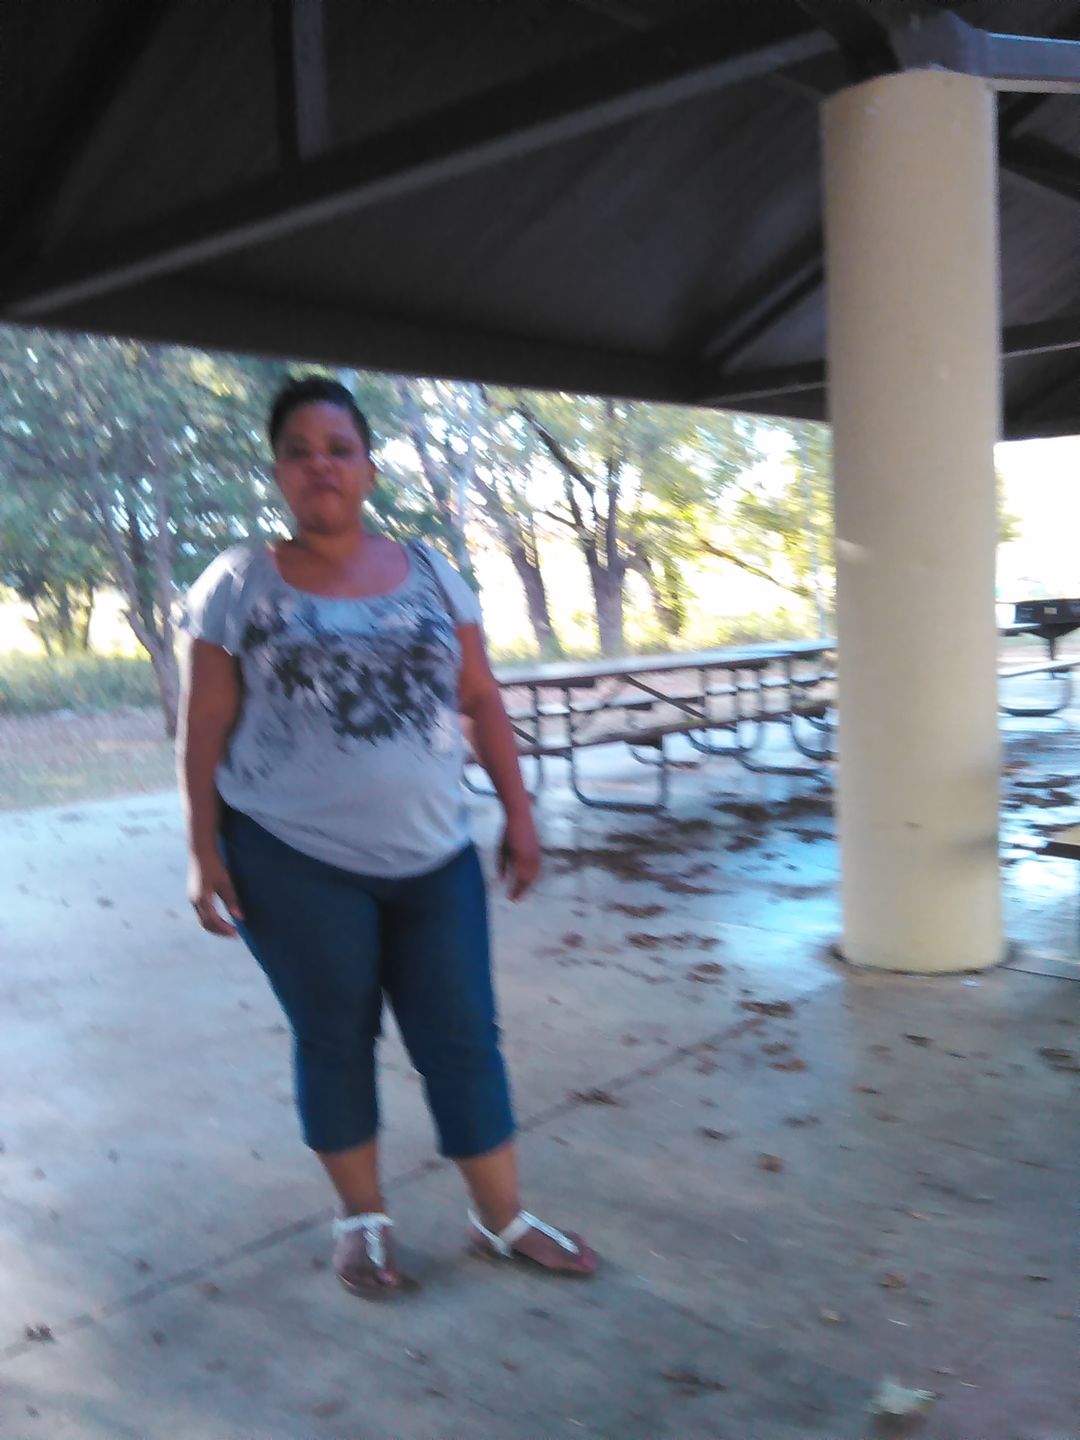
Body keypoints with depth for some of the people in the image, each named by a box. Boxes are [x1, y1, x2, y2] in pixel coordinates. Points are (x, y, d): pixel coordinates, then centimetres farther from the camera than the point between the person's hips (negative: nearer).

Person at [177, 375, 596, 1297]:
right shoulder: (238, 585, -3)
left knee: (463, 1037, 8)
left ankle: (501, 1218, 24)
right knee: (334, 1038, 9)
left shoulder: (431, 574, 5)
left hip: (434, 856, 3)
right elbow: (204, 730, -2)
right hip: (295, 860, -2)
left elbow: (483, 702, 7)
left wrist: (518, 815, 4)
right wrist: (203, 851, -6)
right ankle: (363, 1219, 28)